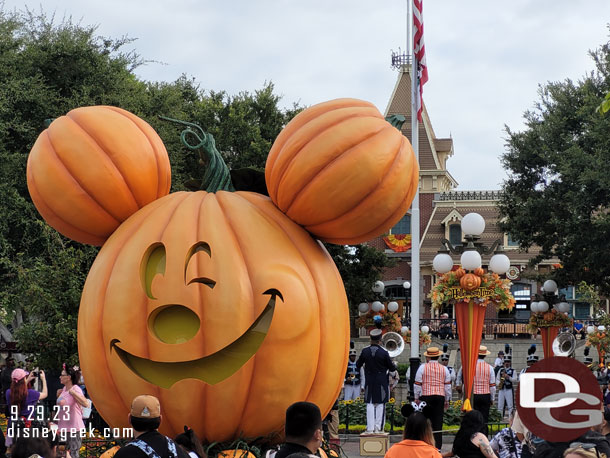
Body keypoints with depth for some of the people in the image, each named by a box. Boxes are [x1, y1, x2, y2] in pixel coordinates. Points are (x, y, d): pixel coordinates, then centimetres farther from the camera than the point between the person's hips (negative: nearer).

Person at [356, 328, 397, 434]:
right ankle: (378, 428, 4)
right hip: (382, 382, -2)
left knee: (370, 405, 6)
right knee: (380, 405, 5)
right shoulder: (384, 352, -12)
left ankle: (370, 428, 3)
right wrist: (393, 365, 17)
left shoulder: (365, 351, -5)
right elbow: (392, 368, -5)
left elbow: (358, 365, 6)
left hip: (369, 382, 2)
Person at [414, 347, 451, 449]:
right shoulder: (444, 369, 6)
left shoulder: (422, 368, -2)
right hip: (440, 397, 2)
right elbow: (448, 386, 8)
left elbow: (417, 384, -1)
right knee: (438, 422, 3)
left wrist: (416, 398, 9)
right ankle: (437, 446, 1)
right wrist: (447, 400, 16)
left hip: (425, 396, -2)